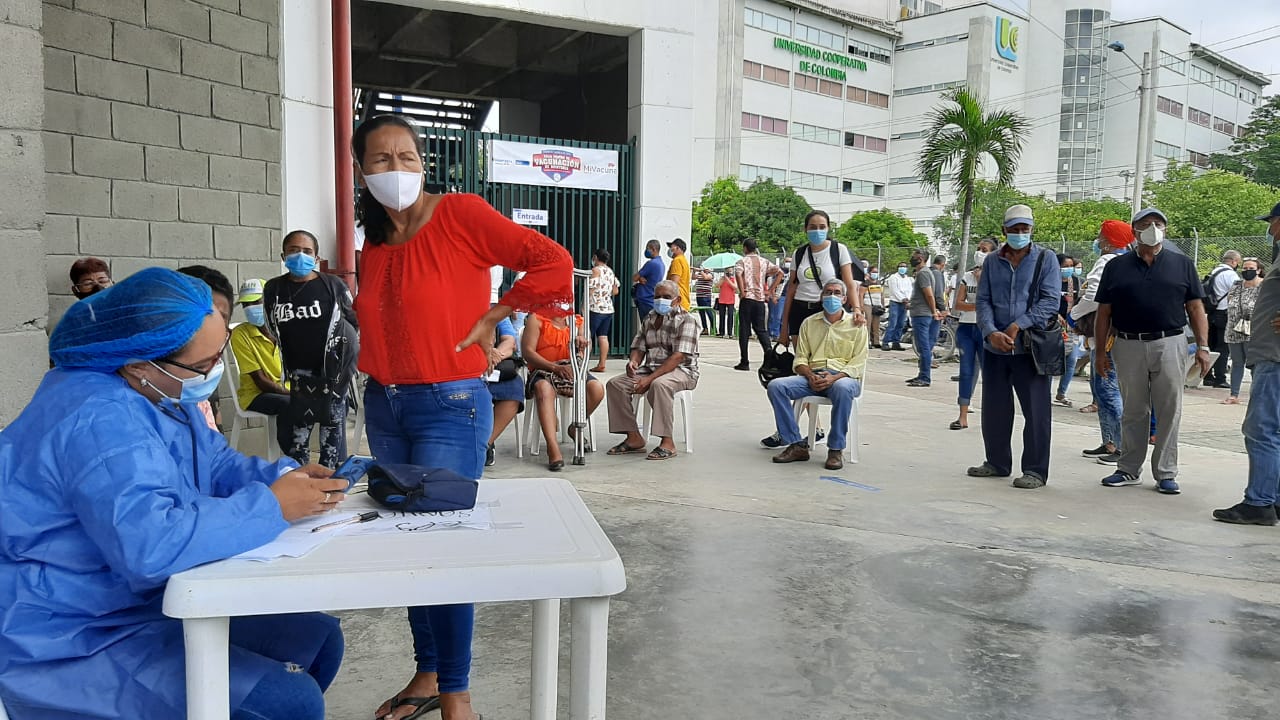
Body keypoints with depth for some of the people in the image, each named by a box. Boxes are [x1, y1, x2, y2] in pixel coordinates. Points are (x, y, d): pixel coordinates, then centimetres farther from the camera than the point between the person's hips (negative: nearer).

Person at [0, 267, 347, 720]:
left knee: (318, 639, 10)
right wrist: (273, 507, -29)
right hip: (72, 648, -10)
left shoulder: (162, 393, 3)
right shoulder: (98, 421, -30)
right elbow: (150, 543, -41)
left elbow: (215, 464, 12)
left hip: (151, 606, 10)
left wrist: (284, 477, -8)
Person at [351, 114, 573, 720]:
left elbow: (553, 262, -16)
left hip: (449, 405, -7)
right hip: (384, 405, 7)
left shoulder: (459, 214, -11)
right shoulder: (375, 241, 9)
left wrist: (490, 318, -12)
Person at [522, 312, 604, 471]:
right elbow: (527, 351, -8)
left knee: (597, 388, -24)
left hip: (569, 369, 4)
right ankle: (553, 449, -49)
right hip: (543, 370, -4)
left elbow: (580, 357, 12)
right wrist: (555, 367, -20)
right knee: (544, 388, -39)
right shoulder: (536, 319, 2)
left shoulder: (576, 320, 14)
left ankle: (575, 429, 6)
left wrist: (581, 345, -14)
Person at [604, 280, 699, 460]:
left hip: (682, 371, -7)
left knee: (659, 384, -40)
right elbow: (639, 347, 15)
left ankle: (667, 442, -32)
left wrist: (650, 378, -26)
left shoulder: (686, 320, -10)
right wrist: (633, 361, -12)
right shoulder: (650, 319, 15)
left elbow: (678, 356, -20)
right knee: (615, 384, -11)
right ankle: (634, 438, -8)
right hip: (651, 369, 7)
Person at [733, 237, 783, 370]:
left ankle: (744, 362, 2)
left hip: (747, 298, -4)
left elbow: (738, 274, -22)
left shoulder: (742, 261, -1)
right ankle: (768, 351, -9)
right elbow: (779, 272, 3)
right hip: (760, 299, 4)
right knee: (761, 328, 12)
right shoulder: (764, 262, 12)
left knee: (744, 330, 2)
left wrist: (742, 291, -14)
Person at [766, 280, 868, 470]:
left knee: (842, 389, -41)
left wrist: (834, 378, -19)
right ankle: (797, 445, -20)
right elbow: (800, 358, 12)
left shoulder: (856, 325, 7)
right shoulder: (809, 323, 17)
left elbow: (858, 364, -1)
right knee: (776, 386, -23)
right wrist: (810, 376, -10)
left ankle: (836, 449, -28)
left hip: (844, 376, -3)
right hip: (812, 377, 3)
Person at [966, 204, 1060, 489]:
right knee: (994, 409, 12)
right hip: (995, 348, 4)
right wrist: (991, 332, -12)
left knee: (1036, 411, -1)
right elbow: (983, 301, 5)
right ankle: (997, 463, 27)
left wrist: (1018, 326, -15)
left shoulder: (1045, 258, 1)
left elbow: (1050, 300, -8)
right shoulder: (992, 261, 11)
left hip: (1031, 347, -4)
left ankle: (1035, 470, 8)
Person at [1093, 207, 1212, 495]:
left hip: (1170, 345, 0)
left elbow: (1195, 308, 6)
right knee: (1133, 412, 9)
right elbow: (1104, 312, 7)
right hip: (1128, 346, 1)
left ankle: (1166, 474, 12)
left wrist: (1203, 347, -2)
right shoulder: (1117, 266, 7)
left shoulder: (1181, 264, 7)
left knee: (1169, 412, 3)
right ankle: (1129, 470, 18)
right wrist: (1100, 351, 3)